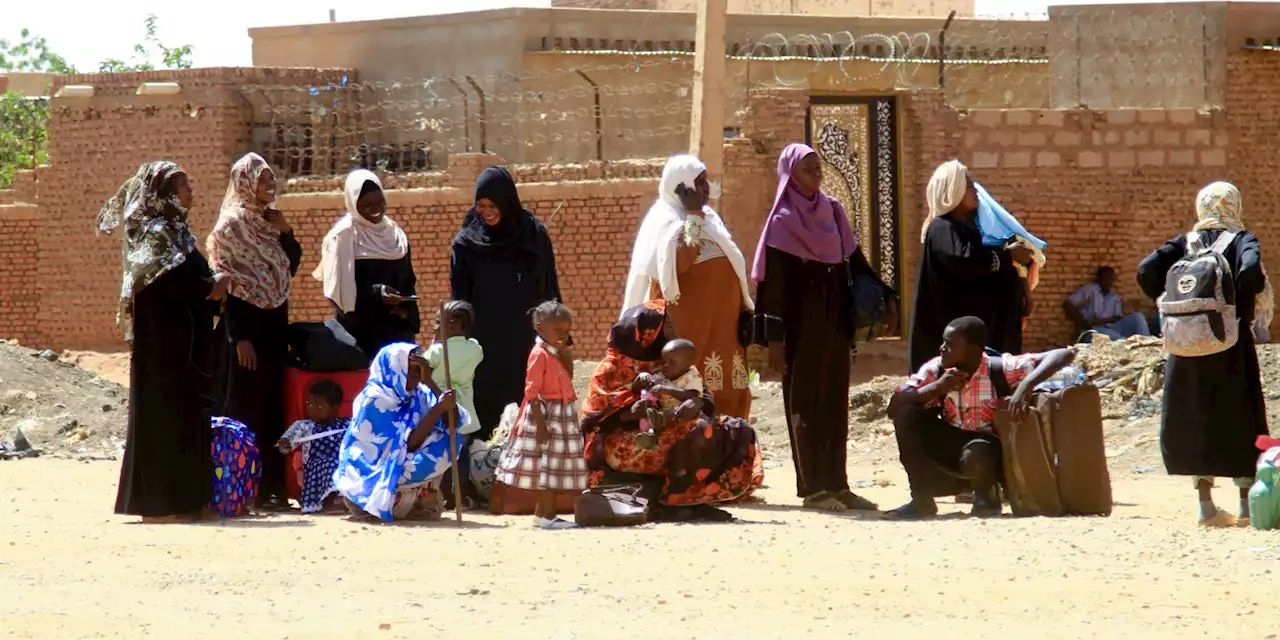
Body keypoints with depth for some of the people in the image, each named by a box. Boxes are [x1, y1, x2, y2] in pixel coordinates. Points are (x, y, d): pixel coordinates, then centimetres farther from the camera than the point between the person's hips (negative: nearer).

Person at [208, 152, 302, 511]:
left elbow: (292, 266, 15)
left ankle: (271, 485, 13)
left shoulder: (267, 222, 12)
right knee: (246, 408, -5)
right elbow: (226, 283, -14)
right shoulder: (232, 225, -9)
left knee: (273, 405, 8)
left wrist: (285, 232, -2)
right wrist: (240, 338, -19)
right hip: (246, 323, -7)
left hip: (273, 323, 7)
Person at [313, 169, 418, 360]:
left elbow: (408, 281, 18)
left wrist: (407, 309, -1)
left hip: (395, 331, 6)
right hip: (359, 332, -6)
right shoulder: (344, 236, -7)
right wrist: (376, 295, -22)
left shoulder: (395, 234, 12)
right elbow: (338, 288, -10)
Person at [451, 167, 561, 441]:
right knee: (486, 408, -3)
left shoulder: (535, 236, 3)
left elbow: (551, 289, 8)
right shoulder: (466, 244, 0)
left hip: (527, 342, 1)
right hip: (485, 345, -1)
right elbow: (459, 301, 2)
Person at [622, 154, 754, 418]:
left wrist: (744, 311, 17)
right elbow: (678, 263, -26)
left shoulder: (709, 218, 17)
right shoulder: (666, 222, -8)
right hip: (689, 324, -8)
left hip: (720, 323, 8)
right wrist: (693, 218, -20)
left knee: (727, 393, 4)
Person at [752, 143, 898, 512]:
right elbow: (772, 283, -11)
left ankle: (836, 484, 9)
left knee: (836, 404, 6)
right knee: (805, 404, -2)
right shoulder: (783, 221, -7)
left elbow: (855, 261, 16)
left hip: (835, 325, 6)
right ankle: (812, 488, -1)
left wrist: (885, 296, 3)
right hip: (801, 326, -6)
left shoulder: (832, 211, 11)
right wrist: (774, 339, -17)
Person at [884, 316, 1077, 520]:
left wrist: (1026, 385, -43)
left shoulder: (1001, 368, -21)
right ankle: (921, 500, -9)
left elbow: (1064, 355, -27)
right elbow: (894, 406, -17)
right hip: (950, 450, 4)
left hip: (990, 450, -4)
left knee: (976, 453, -40)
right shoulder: (936, 369, -10)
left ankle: (985, 492, -2)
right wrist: (937, 387, -30)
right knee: (907, 414, -20)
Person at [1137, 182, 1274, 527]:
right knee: (1241, 420, 6)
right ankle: (1247, 504, 6)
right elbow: (1251, 271, -23)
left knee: (1195, 419, 11)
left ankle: (1206, 503, 9)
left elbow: (1147, 271, -5)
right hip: (1231, 343, -3)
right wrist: (1243, 306, -6)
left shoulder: (1187, 242, 7)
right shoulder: (1242, 240, -2)